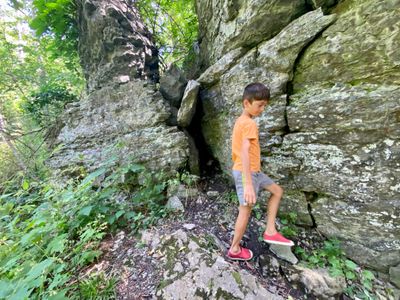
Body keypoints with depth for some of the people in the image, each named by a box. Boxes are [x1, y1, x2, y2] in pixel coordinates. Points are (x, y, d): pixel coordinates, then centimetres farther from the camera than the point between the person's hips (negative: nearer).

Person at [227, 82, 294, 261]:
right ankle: (235, 249, 24)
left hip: (252, 171, 10)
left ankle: (270, 232, 23)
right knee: (246, 210, 4)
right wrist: (248, 184, -35)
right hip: (247, 172, -10)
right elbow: (245, 152, -31)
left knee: (277, 191, 18)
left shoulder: (240, 121, 12)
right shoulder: (250, 124, -19)